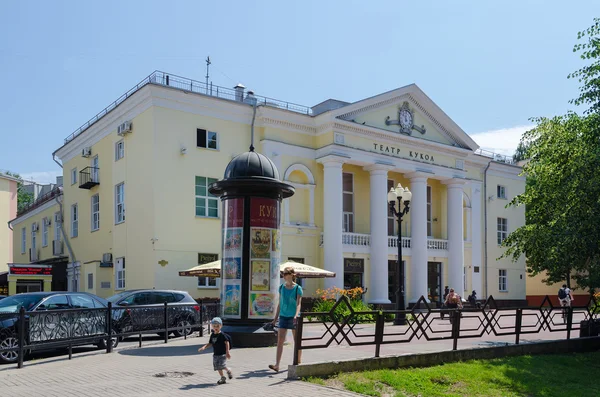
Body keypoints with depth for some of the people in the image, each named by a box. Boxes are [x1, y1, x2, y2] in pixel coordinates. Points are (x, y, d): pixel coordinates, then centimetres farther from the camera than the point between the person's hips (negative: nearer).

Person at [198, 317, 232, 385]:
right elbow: (210, 343, 17)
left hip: (222, 354, -7)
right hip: (215, 354, 7)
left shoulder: (222, 335, -12)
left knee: (222, 366, -17)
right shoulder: (212, 335, 8)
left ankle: (228, 370, 13)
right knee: (218, 367, 7)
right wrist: (204, 347, 0)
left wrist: (227, 352, -18)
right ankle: (223, 378, 20)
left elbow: (227, 343, -13)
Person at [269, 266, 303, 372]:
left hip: (293, 317, -3)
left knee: (296, 341, 9)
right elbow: (279, 304, 14)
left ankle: (298, 362, 24)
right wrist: (275, 318, 13)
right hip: (283, 316, 3)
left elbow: (298, 303, -13)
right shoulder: (281, 287, 8)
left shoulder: (297, 288, -5)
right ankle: (277, 365, -12)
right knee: (280, 340, -7)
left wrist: (296, 315, -30)